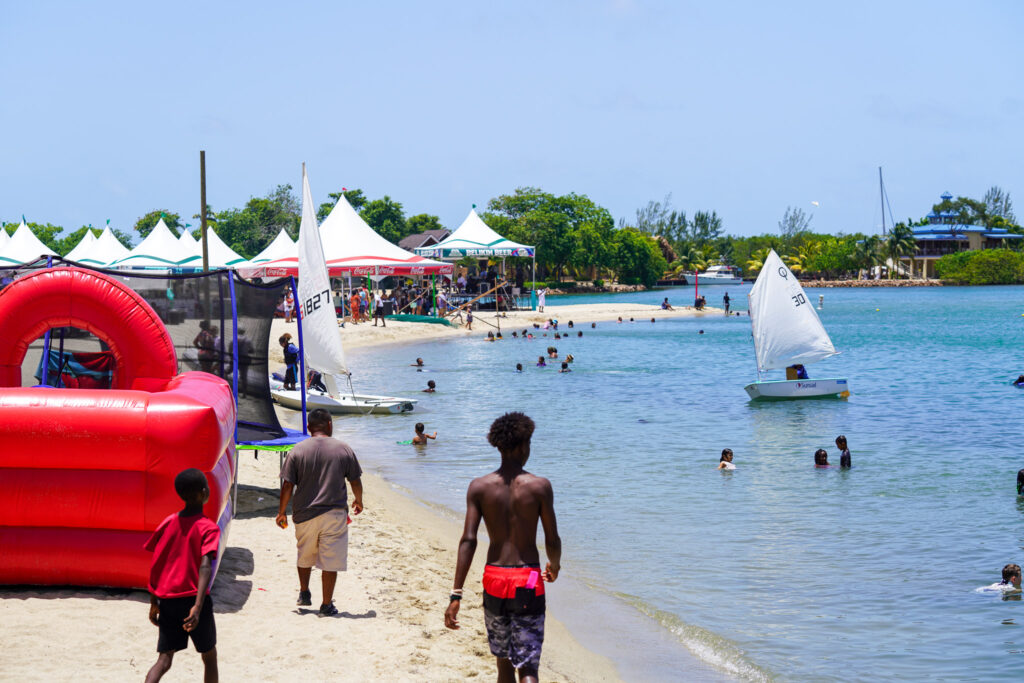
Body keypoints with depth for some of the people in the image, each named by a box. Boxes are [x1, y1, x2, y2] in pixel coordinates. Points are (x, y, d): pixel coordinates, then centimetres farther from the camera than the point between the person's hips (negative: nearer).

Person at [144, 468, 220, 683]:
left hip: (167, 601, 4)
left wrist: (154, 602, 15)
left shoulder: (168, 522, 5)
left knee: (164, 660, 4)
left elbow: (155, 565, 7)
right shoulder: (208, 528, -9)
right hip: (193, 599, -4)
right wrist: (198, 606, -28)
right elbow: (205, 566, -22)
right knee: (209, 656, 16)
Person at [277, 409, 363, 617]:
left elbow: (288, 485, -5)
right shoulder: (343, 449, -3)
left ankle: (304, 593, 35)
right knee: (330, 560, 3)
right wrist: (358, 501, 24)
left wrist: (281, 512, 6)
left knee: (305, 555, 23)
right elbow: (356, 481, 5)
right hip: (335, 513, -1)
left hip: (305, 514, 1)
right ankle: (326, 605, 4)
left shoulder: (297, 451, -4)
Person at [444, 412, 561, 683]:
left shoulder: (479, 487, -2)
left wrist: (456, 594, -10)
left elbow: (468, 540, -9)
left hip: (494, 579, 3)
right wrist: (555, 567, 20)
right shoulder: (539, 486, -6)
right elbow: (552, 540, -3)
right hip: (528, 579, -3)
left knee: (504, 660, 20)